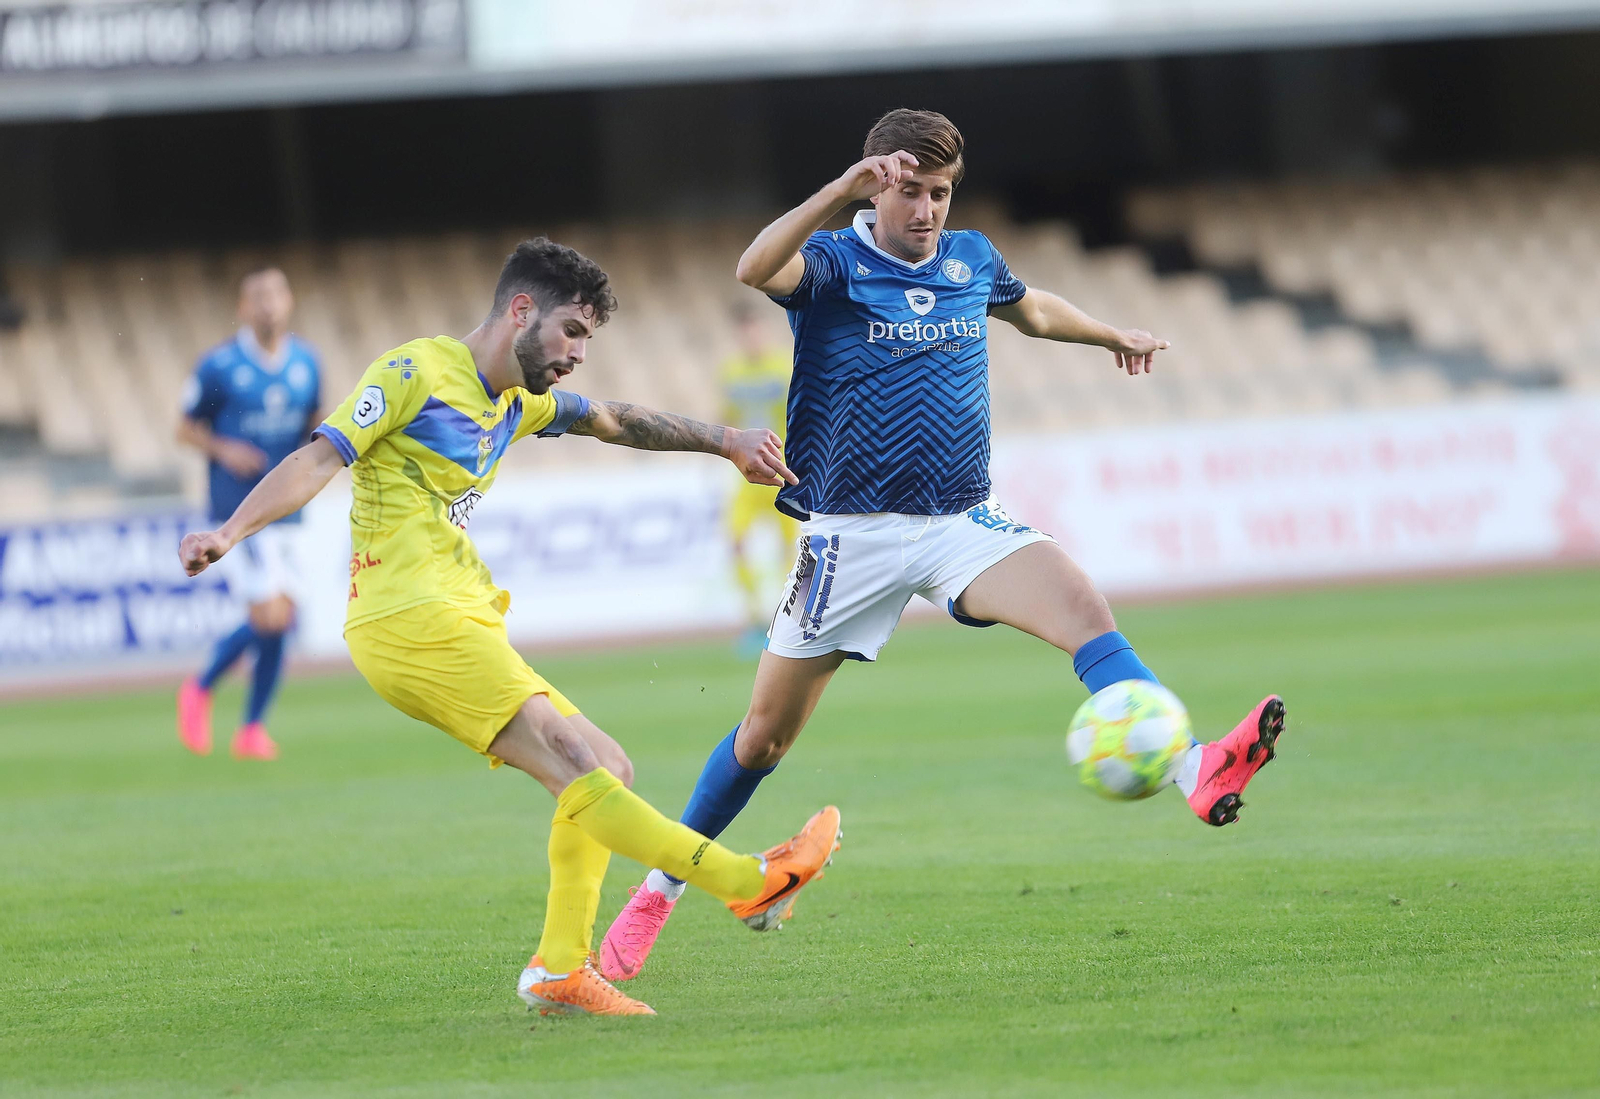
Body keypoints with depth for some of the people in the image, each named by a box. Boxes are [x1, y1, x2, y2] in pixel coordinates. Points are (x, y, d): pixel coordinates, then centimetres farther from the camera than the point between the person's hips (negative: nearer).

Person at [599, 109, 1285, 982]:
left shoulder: (971, 259, 8)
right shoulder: (833, 262, -8)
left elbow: (1030, 308, 34)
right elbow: (755, 269, -34)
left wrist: (1112, 336, 34)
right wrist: (843, 190, -42)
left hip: (961, 524, 3)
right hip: (852, 536, -3)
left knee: (1084, 608, -26)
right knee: (766, 732, 5)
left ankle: (1196, 773, -43)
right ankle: (660, 889, 24)